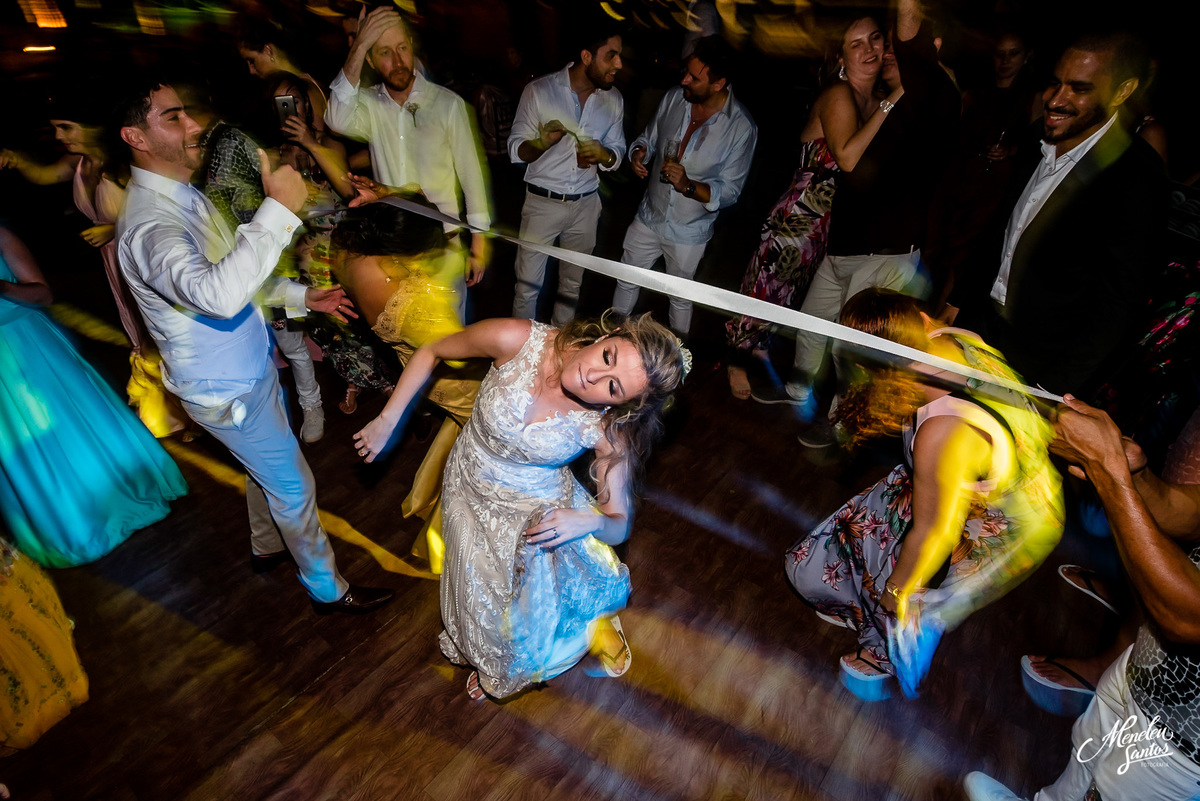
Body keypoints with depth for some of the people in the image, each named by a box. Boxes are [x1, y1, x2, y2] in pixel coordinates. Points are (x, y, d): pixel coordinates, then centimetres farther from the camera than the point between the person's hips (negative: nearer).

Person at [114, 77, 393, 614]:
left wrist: (301, 297, 5)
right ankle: (328, 589, 26)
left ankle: (267, 546, 53)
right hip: (227, 389, -9)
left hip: (252, 365, 9)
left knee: (265, 465, 28)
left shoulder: (187, 194, 3)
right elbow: (217, 294, -49)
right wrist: (279, 209, -46)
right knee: (293, 485, 5)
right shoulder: (147, 222, -29)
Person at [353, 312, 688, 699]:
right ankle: (489, 659, 45)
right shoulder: (518, 340, -28)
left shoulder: (608, 429, -26)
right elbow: (431, 353, -10)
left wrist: (588, 522, -38)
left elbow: (619, 524, -15)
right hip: (471, 494, 1)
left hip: (540, 509, 0)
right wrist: (386, 420, -8)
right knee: (485, 608, 8)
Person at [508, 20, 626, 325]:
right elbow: (515, 150, -7)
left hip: (586, 204, 4)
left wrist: (602, 155, -18)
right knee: (528, 284, 3)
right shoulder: (538, 91, -11)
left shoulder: (614, 100, -1)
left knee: (572, 282, 17)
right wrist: (542, 143, -30)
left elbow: (617, 153, 8)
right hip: (542, 202, -3)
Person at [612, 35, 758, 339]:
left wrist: (688, 186, -35)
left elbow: (729, 192, -18)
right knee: (626, 282, 20)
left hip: (688, 233, -4)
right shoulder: (674, 98, -10)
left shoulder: (741, 128, -22)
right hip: (649, 217, 4)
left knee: (680, 299, 18)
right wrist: (638, 152, -18)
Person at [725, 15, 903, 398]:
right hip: (801, 217, -7)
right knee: (767, 288, 5)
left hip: (840, 220, 8)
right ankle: (737, 358, 26)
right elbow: (848, 158, -31)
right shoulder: (838, 95, -16)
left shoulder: (878, 97, 7)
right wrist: (891, 102, -26)